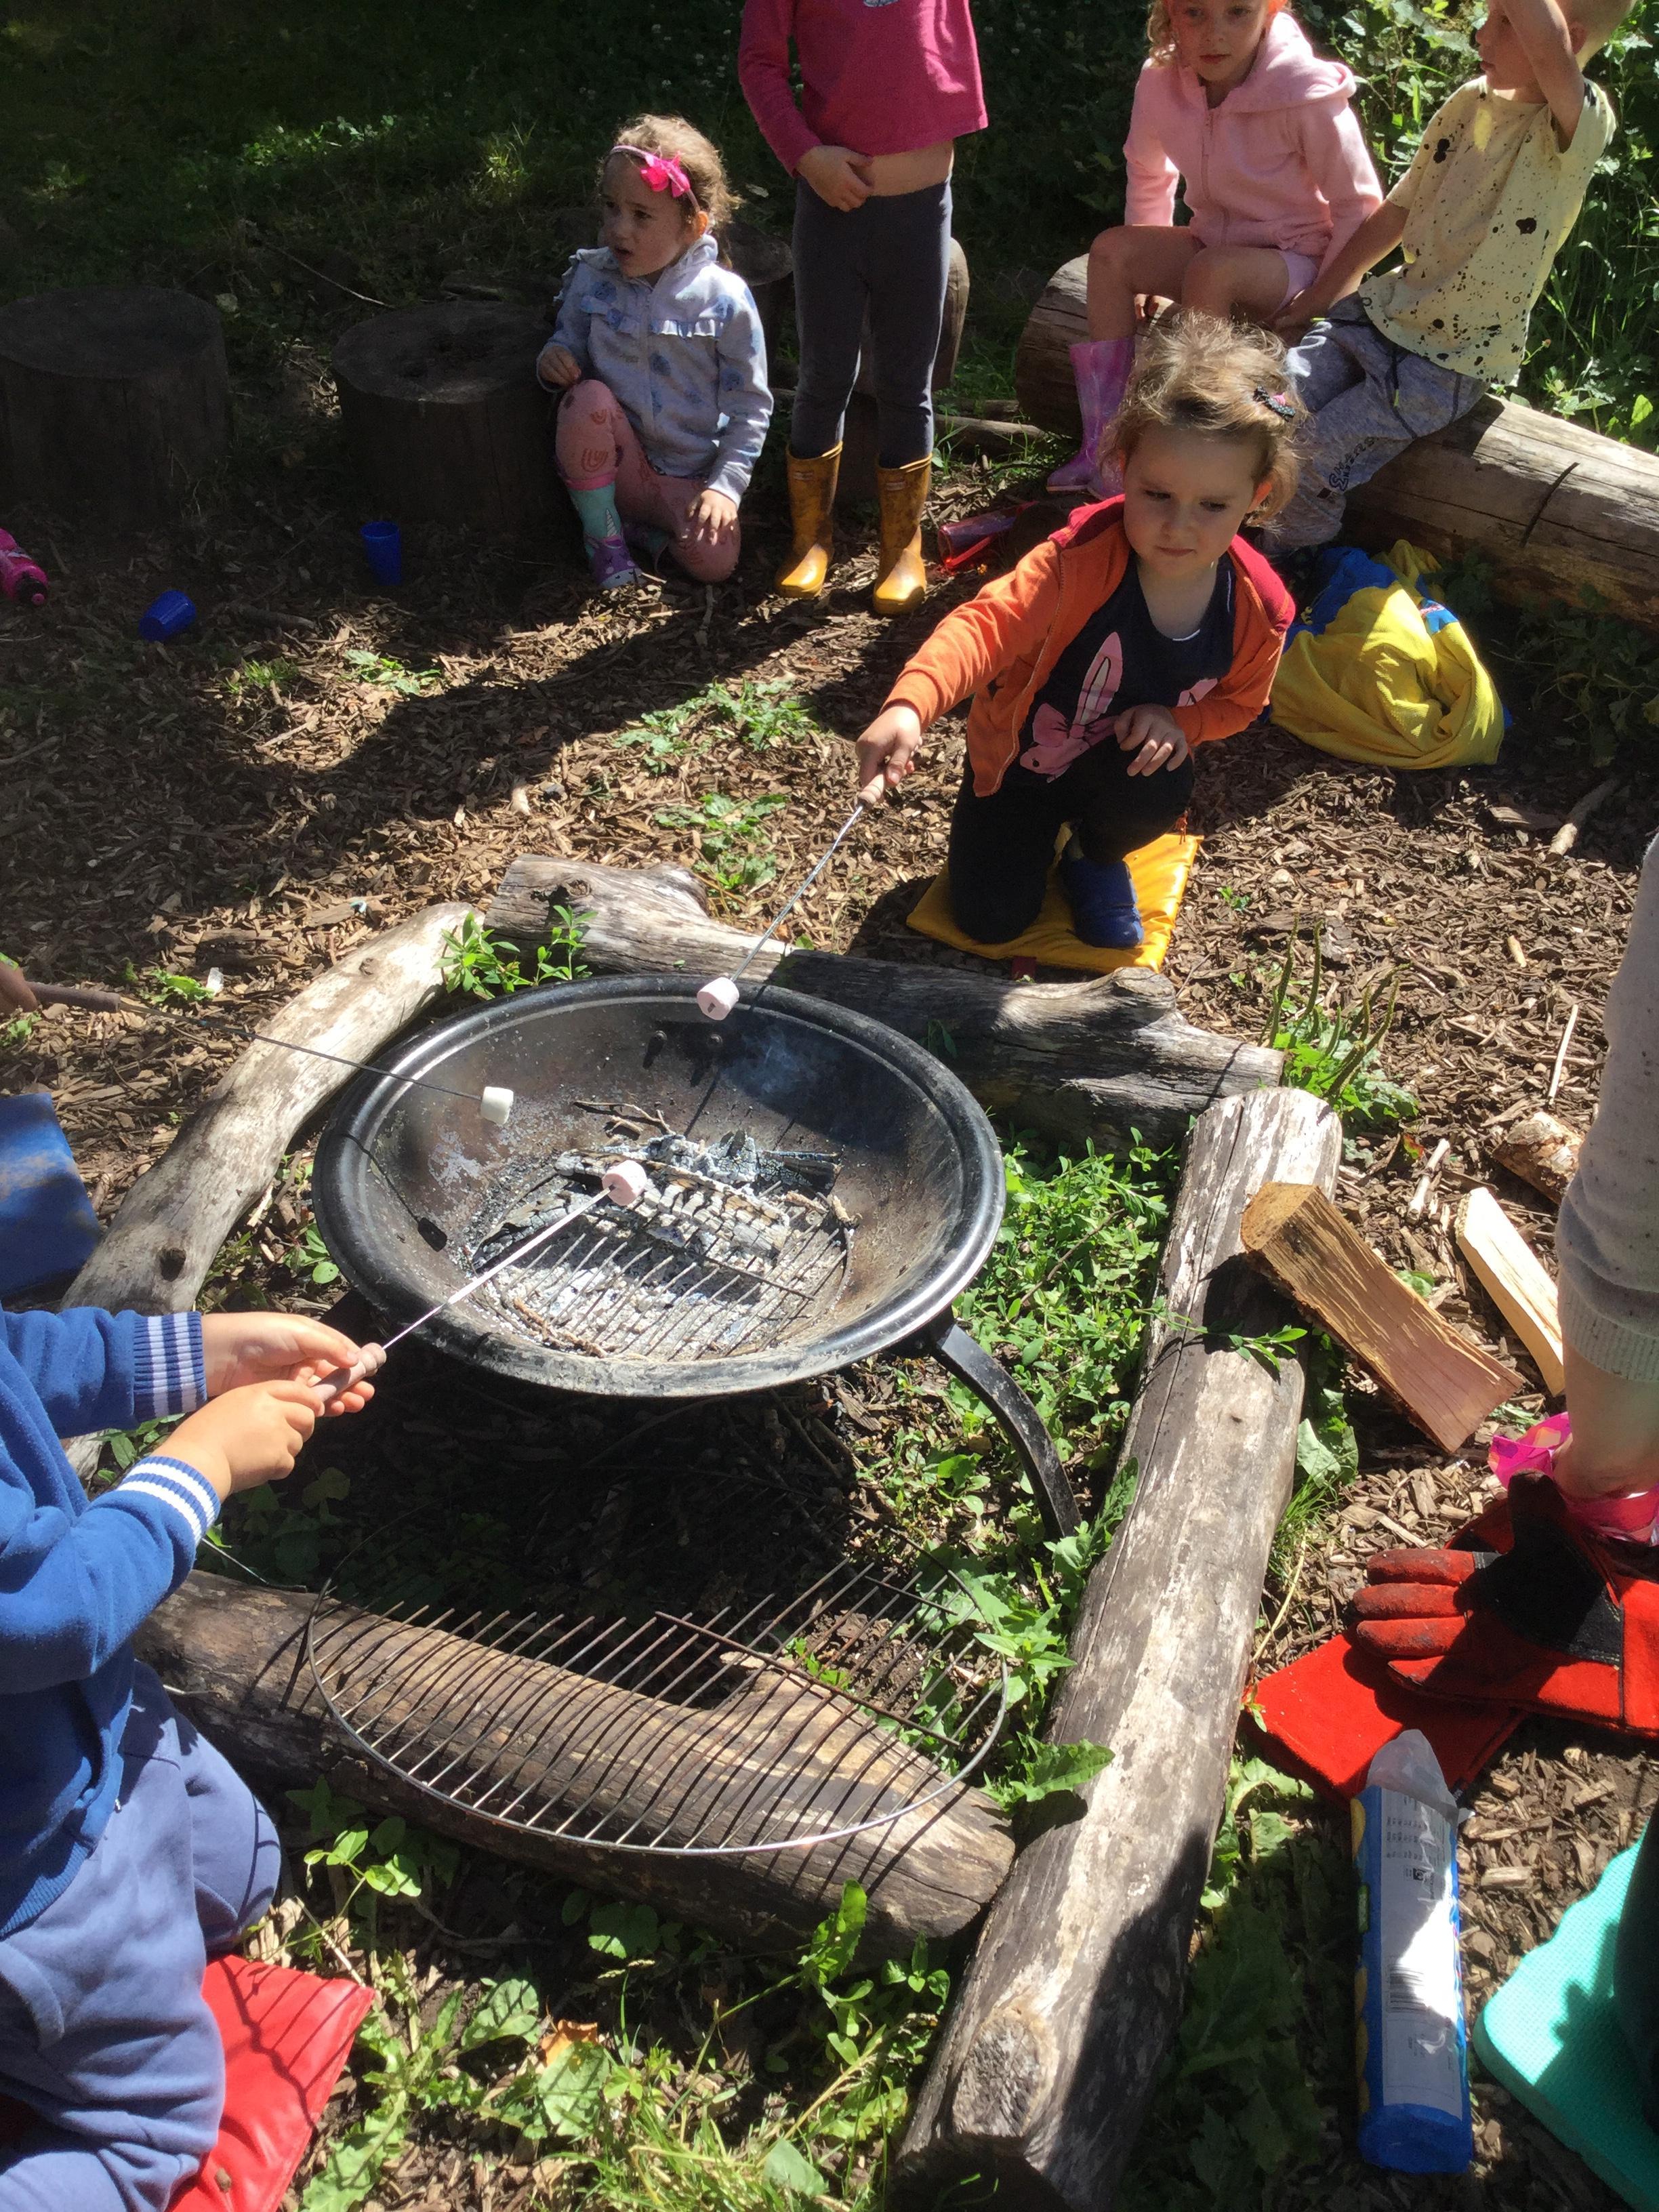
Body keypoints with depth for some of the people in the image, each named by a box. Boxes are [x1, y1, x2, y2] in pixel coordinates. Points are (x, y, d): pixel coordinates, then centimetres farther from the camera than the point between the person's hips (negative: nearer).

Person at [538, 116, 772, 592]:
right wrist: (554, 360, -14)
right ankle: (602, 530, -9)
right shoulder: (590, 279, -5)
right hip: (616, 459, 2)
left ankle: (639, 525, 6)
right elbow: (571, 342, 11)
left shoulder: (725, 299, -11)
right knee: (587, 397, -30)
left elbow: (751, 405, -5)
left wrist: (726, 485, -12)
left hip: (689, 475, -1)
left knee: (715, 562, -26)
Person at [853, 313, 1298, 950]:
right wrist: (910, 705, -64)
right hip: (1018, 756, -2)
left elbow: (1238, 701, 0)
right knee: (990, 920, -5)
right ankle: (1047, 827, 29)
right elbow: (988, 625, -45)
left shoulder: (1258, 607, -19)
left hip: (1126, 761, 2)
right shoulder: (1083, 557, -33)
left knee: (1160, 789, -34)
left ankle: (1097, 854, 5)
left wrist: (1177, 723, -24)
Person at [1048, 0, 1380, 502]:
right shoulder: (1160, 83, -10)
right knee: (1110, 250, -18)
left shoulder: (1307, 97, -23)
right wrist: (1151, 267, 15)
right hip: (1215, 244, 6)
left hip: (1295, 260, -5)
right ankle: (1104, 441, -21)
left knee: (1211, 272, -36)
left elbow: (1359, 208, -14)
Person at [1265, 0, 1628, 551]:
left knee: (1316, 464, -18)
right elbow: (1395, 214, 13)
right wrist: (1315, 298, 8)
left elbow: (1550, 51, -41)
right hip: (1386, 313, 7)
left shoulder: (1582, 123, -17)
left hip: (1451, 361, -7)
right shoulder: (1471, 102, 5)